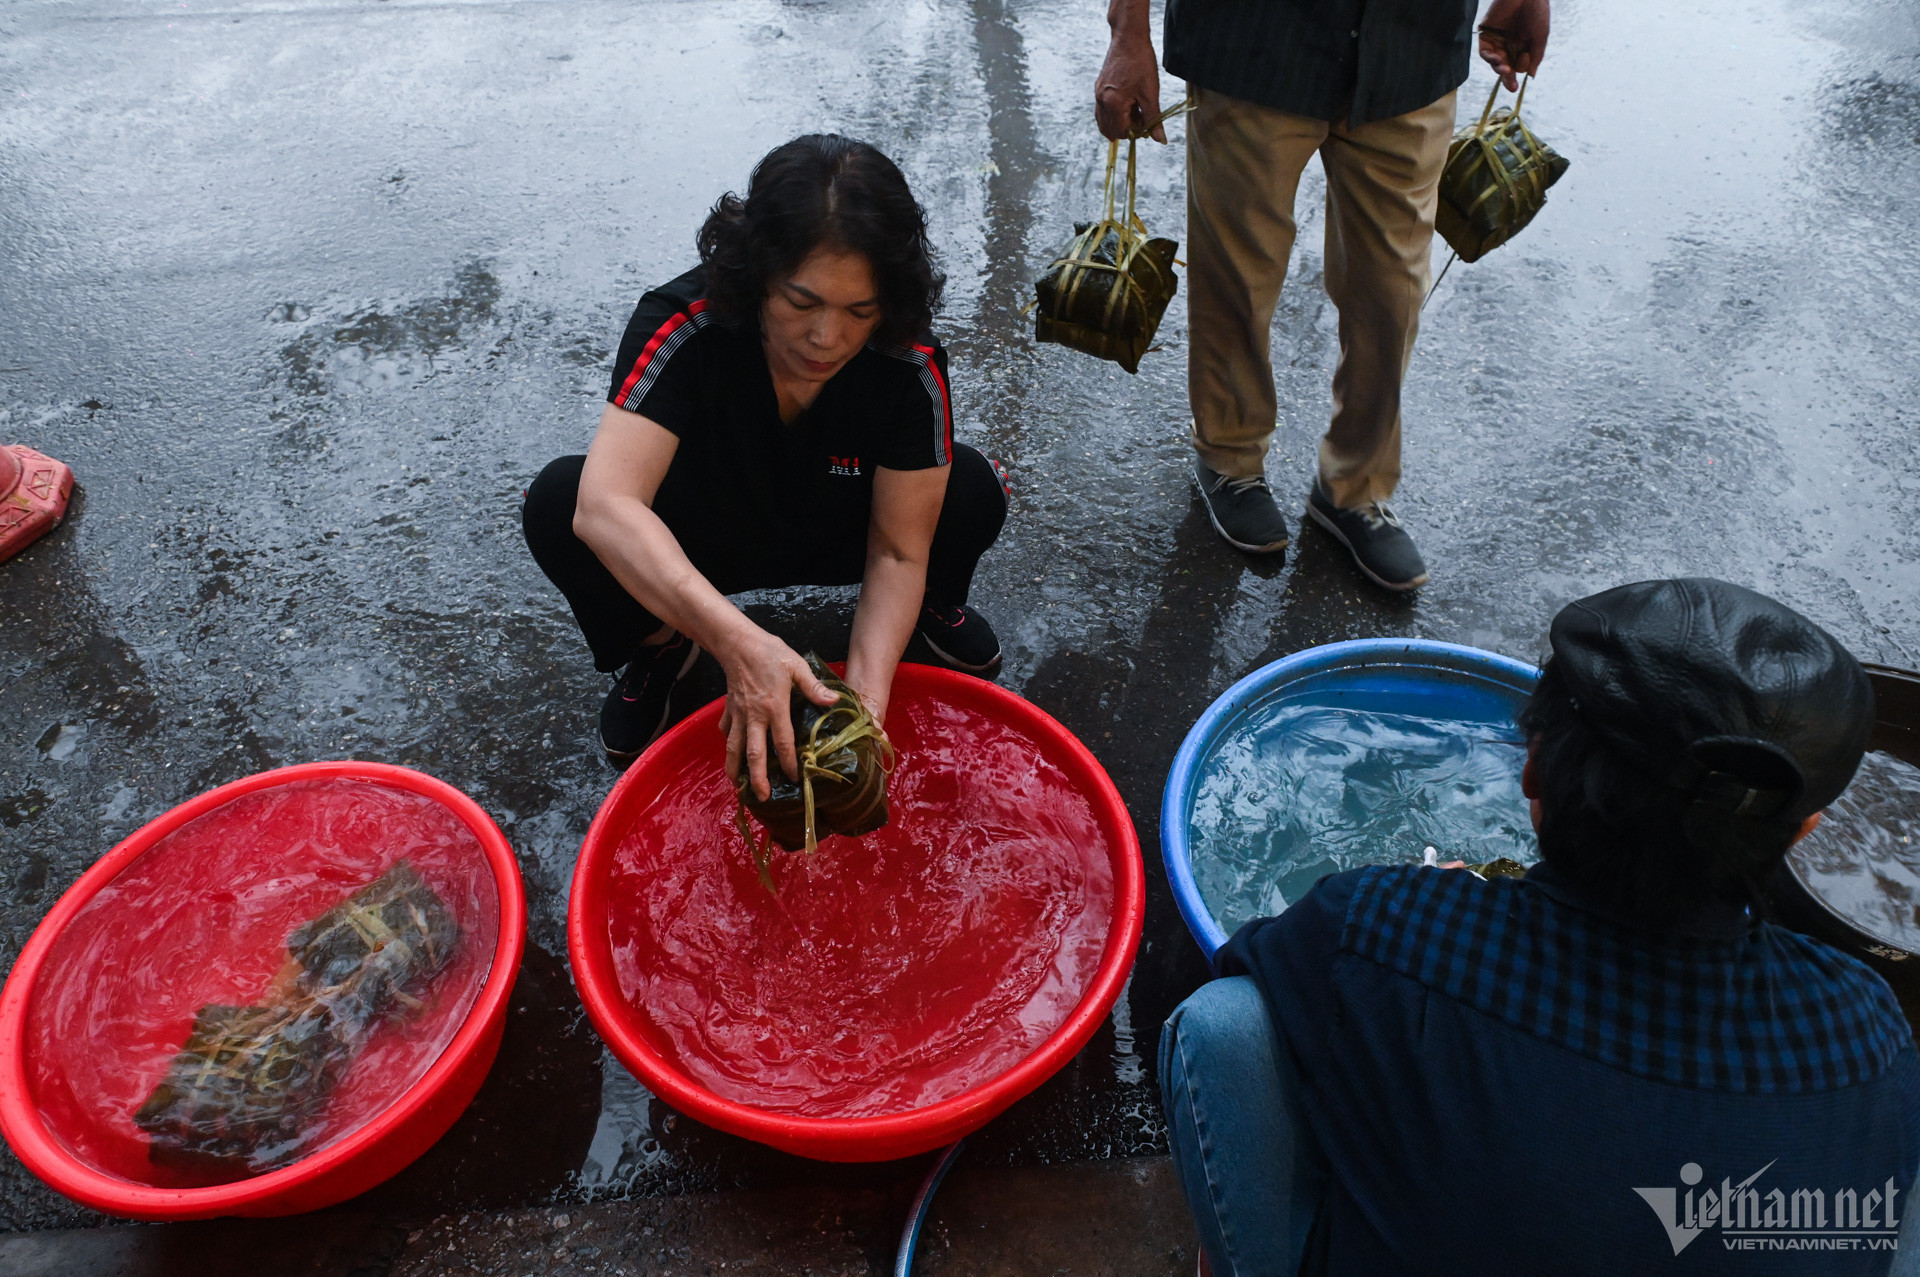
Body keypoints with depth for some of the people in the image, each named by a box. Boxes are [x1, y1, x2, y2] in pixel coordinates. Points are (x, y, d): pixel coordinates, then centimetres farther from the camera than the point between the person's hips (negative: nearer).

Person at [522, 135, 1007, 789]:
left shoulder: (910, 368, -29)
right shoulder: (684, 326, -34)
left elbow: (898, 551, -24)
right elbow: (605, 506, -46)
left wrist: (864, 698, -40)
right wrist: (738, 642, -60)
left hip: (836, 538, 1)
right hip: (692, 549, 0)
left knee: (973, 491, -27)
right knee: (558, 500, -29)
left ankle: (933, 604, 10)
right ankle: (659, 644, 2)